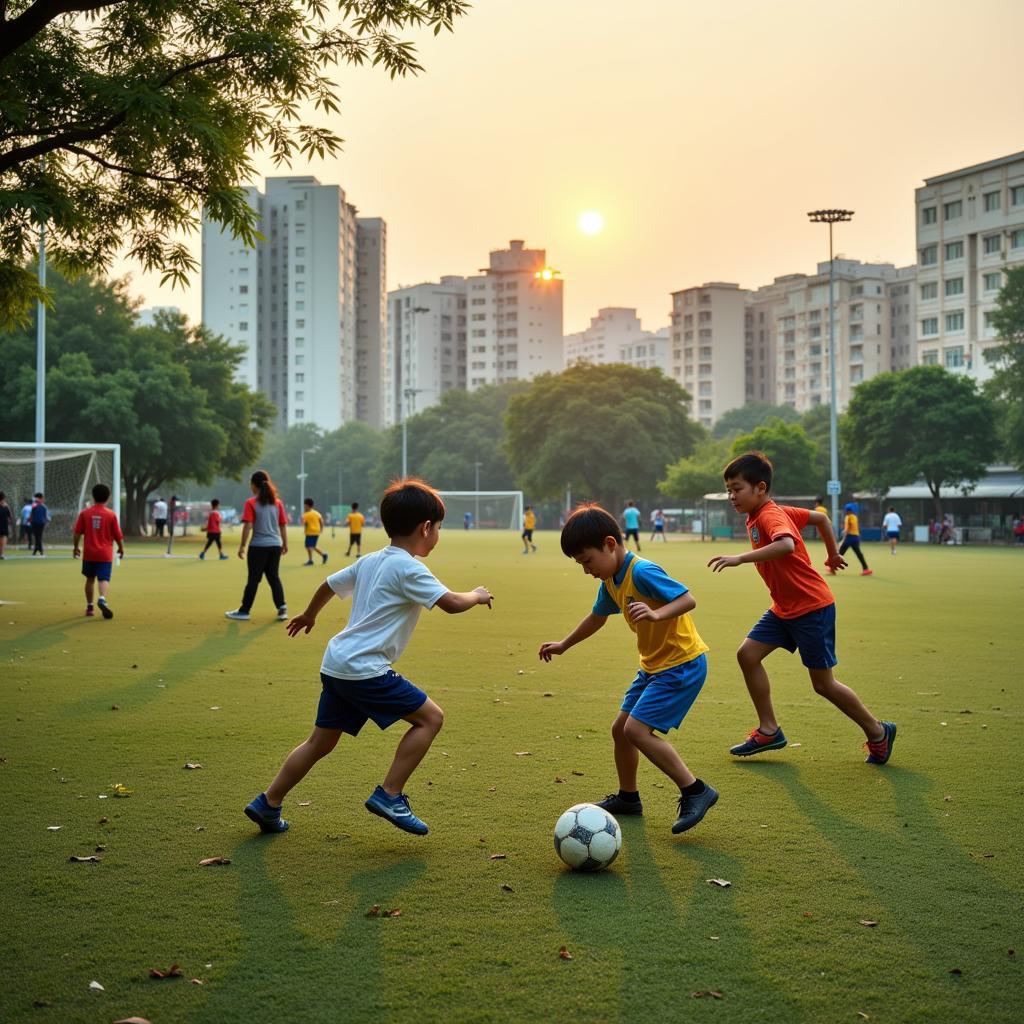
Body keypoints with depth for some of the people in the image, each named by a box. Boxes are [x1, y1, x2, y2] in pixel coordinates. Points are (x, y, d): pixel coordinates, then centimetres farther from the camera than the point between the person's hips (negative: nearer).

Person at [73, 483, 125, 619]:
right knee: (104, 579, -7)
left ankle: (89, 607, 23)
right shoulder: (111, 514, -5)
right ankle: (102, 599, -34)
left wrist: (76, 547, 15)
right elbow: (118, 535, -1)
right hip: (105, 554, -2)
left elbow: (77, 532, 0)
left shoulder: (84, 513, 0)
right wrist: (121, 548, 15)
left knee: (90, 579, 16)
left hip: (89, 553, 2)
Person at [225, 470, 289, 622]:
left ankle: (244, 611, 9)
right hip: (275, 545, 4)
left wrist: (242, 546, -10)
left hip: (258, 546, -4)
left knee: (253, 579, 2)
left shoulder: (251, 503, -8)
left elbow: (247, 526, -13)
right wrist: (285, 544, 17)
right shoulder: (277, 503, 6)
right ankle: (282, 607, 1)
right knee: (274, 577, 11)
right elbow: (283, 525, 8)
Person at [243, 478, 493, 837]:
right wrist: (477, 596, 4)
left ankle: (267, 804, 23)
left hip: (336, 666, 9)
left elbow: (329, 584, 26)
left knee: (321, 742, 18)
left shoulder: (370, 562, 14)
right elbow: (451, 603, -18)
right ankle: (389, 796, -4)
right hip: (365, 670, -9)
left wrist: (309, 615, 45)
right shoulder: (409, 569, -12)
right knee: (430, 717, -4)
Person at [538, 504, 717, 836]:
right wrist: (564, 645, 34)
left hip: (682, 663, -10)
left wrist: (657, 614, -44)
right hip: (653, 665, 10)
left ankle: (695, 791, -11)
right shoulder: (611, 582, 7)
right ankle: (628, 796, 32)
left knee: (637, 729, -18)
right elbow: (597, 617, 25)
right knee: (620, 728, 14)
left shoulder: (642, 572, -22)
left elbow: (688, 599, -28)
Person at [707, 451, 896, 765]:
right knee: (748, 654, 0)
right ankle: (769, 730, 8)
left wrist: (740, 558, -46)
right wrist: (833, 554, 30)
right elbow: (820, 517, 19)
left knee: (823, 684, -1)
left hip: (812, 608, -9)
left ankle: (878, 733, 18)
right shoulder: (774, 513, 7)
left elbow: (786, 544, -44)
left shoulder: (770, 516, -21)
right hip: (784, 608, 9)